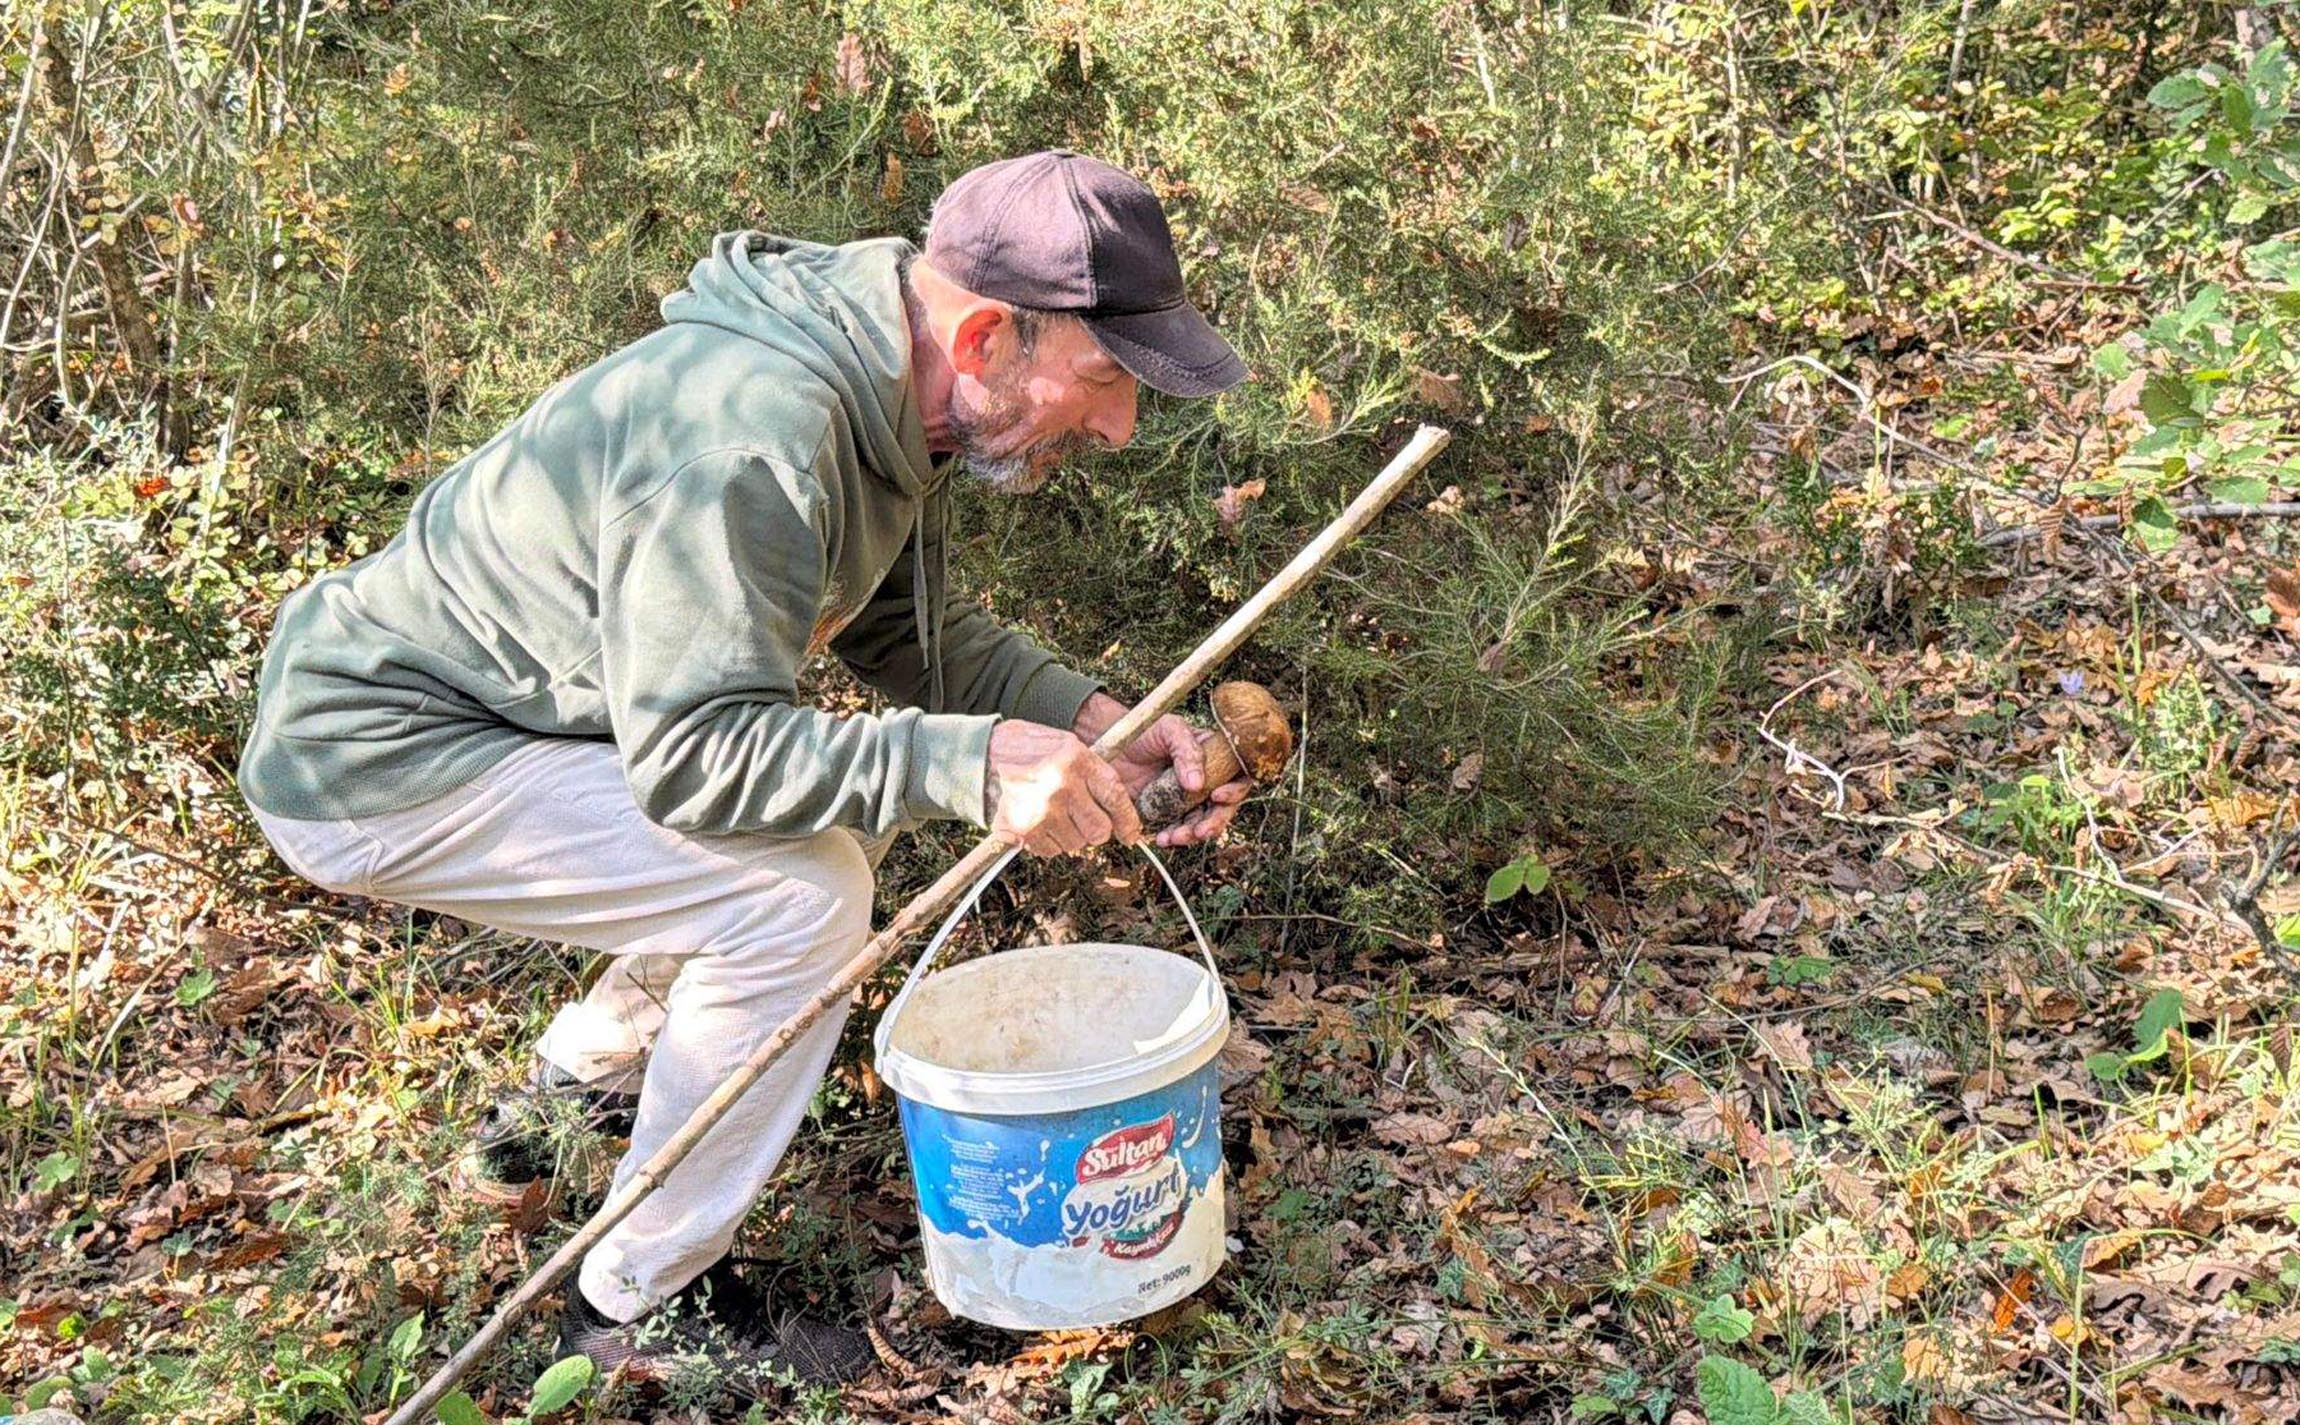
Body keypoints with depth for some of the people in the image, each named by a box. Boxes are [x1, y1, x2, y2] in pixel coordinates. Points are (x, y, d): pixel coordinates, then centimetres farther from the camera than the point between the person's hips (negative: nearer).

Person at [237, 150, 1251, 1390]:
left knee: (839, 807, 13)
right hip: (372, 768, -10)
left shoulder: (888, 397, -1)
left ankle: (570, 1102, 28)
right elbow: (691, 751, -32)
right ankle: (644, 1302, -2)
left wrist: (1099, 726, -6)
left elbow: (911, 632, 8)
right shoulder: (757, 430, -32)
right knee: (798, 896, -21)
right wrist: (966, 764, -39)